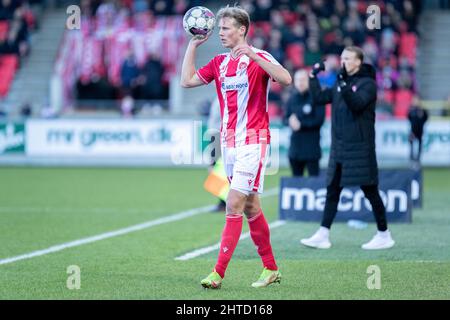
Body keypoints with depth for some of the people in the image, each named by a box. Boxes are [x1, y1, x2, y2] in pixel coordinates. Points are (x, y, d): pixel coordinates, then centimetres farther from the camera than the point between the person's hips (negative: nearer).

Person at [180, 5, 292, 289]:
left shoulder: (259, 58, -8)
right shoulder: (219, 63, 12)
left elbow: (286, 79, -25)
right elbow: (187, 81, 12)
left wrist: (253, 56, -32)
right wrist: (193, 45, 8)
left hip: (253, 141, -7)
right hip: (229, 142, 7)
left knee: (234, 205, -12)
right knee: (250, 208, 11)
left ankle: (218, 273, -14)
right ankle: (271, 269, 20)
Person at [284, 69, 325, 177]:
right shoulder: (292, 99, 10)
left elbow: (319, 120, -10)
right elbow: (285, 118, 12)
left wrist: (301, 124, -14)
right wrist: (290, 121, -11)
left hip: (312, 146, -5)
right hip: (295, 145, 6)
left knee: (313, 176, -7)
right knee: (296, 177, 9)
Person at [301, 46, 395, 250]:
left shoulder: (368, 84, -7)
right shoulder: (339, 83, 13)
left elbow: (357, 104, -23)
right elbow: (318, 99, 12)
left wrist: (345, 86, -33)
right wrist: (313, 77, 6)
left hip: (360, 149, -7)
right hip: (339, 149, 7)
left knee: (370, 191, 0)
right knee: (332, 191, 4)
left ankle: (384, 235, 8)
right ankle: (323, 235, 5)